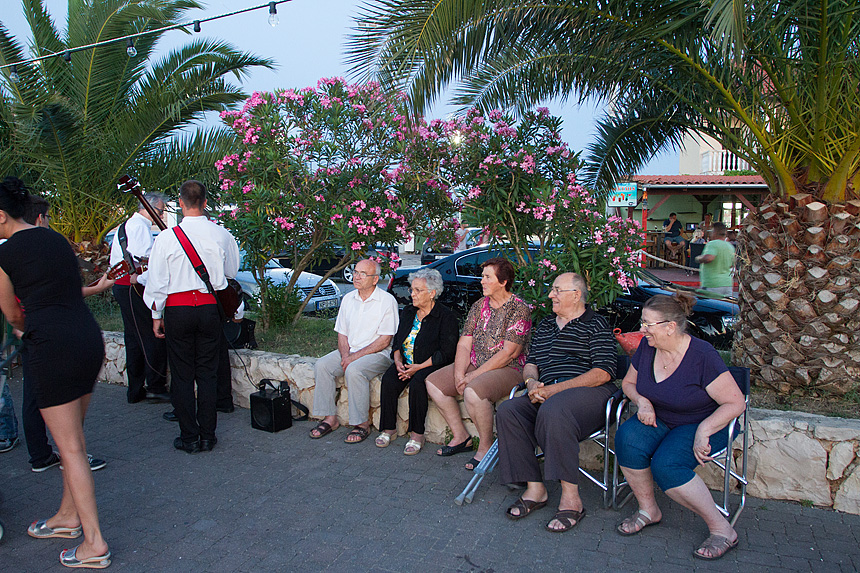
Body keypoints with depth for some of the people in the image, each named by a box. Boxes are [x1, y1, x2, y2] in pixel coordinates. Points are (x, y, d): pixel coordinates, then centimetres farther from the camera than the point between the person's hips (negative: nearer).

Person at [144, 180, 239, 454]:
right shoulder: (221, 234, -4)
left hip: (177, 310, -2)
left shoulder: (166, 238, -9)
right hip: (210, 307, 2)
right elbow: (232, 271, 10)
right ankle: (207, 436, 17)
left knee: (182, 375, 9)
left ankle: (189, 438, 15)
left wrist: (157, 315, 8)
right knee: (207, 373, 11)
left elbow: (156, 281, -3)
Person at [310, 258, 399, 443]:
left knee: (354, 370, -33)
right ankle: (330, 418, -9)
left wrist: (355, 356, -17)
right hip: (350, 353, 6)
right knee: (321, 365, -17)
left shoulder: (387, 301, -9)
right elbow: (342, 333, 12)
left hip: (377, 354, -6)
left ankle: (362, 424, -19)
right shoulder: (348, 299, 10)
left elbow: (384, 341, -13)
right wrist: (345, 355, -9)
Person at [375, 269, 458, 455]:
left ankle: (417, 434, -21)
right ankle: (389, 429, -11)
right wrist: (398, 362, -5)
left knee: (417, 383, -34)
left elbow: (446, 352, -13)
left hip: (431, 365, -5)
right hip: (406, 363, 5)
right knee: (388, 380, -24)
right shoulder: (407, 312, 13)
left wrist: (419, 367, -19)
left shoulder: (446, 316, -8)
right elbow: (397, 341, 16)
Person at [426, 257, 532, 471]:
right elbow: (464, 344, 5)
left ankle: (486, 446, -10)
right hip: (475, 366, 8)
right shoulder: (478, 306, 9)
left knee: (473, 391, -35)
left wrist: (475, 375, -19)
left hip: (508, 370, -8)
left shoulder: (519, 309, -12)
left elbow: (508, 353, -18)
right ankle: (461, 437, 7)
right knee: (433, 382, -4)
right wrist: (459, 374, -12)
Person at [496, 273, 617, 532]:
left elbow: (604, 373, -10)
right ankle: (534, 489, -14)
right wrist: (531, 382, 0)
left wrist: (556, 389, -16)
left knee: (553, 410, -38)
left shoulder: (595, 324, 1)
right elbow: (531, 363, 26)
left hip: (589, 394, -6)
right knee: (507, 411, -20)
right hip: (547, 395, 6)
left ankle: (571, 499, -29)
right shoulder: (545, 325, 23)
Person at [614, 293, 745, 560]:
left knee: (666, 464, -31)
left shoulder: (702, 356, -21)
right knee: (627, 438, -26)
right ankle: (648, 510, -4)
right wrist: (641, 401, -8)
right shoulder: (646, 347, -4)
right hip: (659, 420, 5)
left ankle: (722, 529, -10)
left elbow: (735, 403, -17)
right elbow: (628, 382, 13)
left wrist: (703, 431, -26)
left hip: (704, 425, -5)